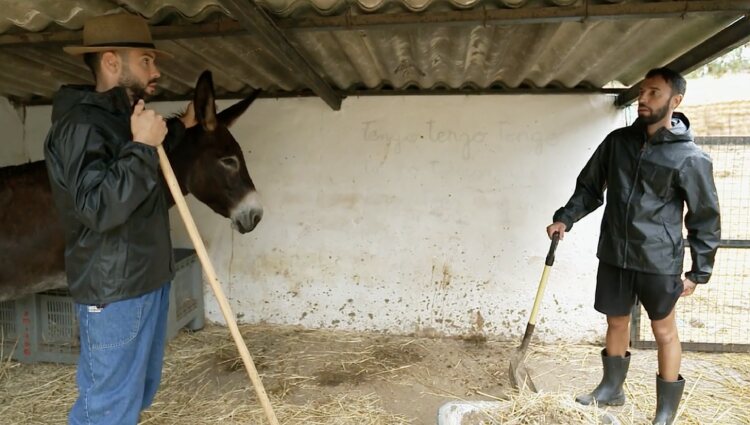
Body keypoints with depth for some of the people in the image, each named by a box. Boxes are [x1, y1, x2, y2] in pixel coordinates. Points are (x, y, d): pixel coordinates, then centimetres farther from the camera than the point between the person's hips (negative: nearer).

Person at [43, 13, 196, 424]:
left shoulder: (123, 117, 12)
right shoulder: (80, 125, -18)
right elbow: (98, 207, -29)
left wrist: (180, 126, 30)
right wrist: (142, 147, -26)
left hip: (148, 278, 10)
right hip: (113, 289, -10)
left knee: (139, 391, 21)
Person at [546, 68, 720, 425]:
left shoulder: (690, 158, -9)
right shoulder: (618, 141, 2)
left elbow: (705, 219, -4)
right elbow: (589, 186, 10)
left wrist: (699, 271, -5)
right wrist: (565, 218, -3)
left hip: (659, 262, -4)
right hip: (614, 255, 4)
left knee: (664, 332, 10)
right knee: (616, 322, 17)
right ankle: (611, 389, 37)